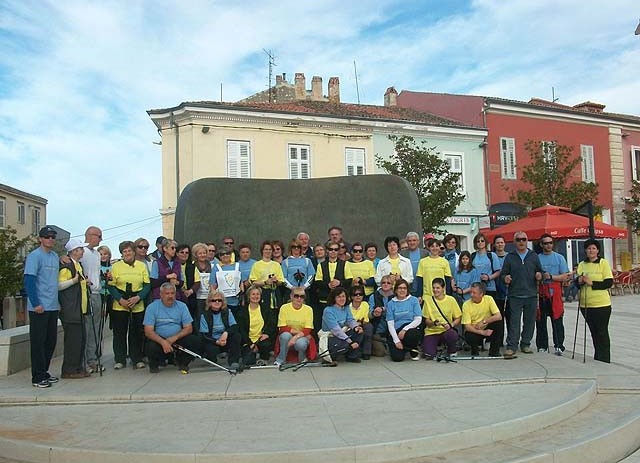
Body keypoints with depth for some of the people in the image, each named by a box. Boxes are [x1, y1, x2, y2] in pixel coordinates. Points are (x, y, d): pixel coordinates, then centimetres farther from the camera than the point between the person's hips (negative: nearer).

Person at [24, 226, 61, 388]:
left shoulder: (55, 256, 13)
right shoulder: (34, 256, -9)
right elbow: (29, 281, -15)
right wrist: (36, 304, -19)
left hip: (53, 307, 8)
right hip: (39, 307, -7)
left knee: (51, 341, 12)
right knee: (38, 342, -2)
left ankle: (44, 372, 24)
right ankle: (37, 377, 5)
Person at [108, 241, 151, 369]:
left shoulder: (142, 266, 7)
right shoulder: (116, 266, 4)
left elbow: (147, 285, 3)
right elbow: (111, 286, 0)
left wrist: (138, 297, -12)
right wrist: (120, 300, -14)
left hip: (138, 305, 1)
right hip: (119, 305, -1)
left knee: (137, 332, 4)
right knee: (119, 332, 2)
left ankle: (137, 359, 13)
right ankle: (120, 360, 12)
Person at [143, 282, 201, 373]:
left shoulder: (182, 306, 3)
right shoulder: (152, 307, -5)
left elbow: (188, 328, -1)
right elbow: (148, 331, -13)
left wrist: (175, 338, -19)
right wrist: (163, 342, -29)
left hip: (177, 339, 2)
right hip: (159, 340, -2)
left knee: (195, 341, -23)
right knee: (151, 347, -34)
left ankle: (182, 362, 8)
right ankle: (155, 363, 4)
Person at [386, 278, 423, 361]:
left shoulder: (414, 300, 3)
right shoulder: (391, 303, 5)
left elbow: (418, 320, -4)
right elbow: (390, 324, 0)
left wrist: (405, 329, -17)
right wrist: (396, 340, -11)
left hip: (411, 329, 0)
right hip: (396, 332, 0)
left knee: (411, 334, -37)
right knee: (397, 357, -22)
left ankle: (414, 351, -2)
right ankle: (402, 348, 17)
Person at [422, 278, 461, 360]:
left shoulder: (451, 300, 0)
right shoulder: (428, 301, 2)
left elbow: (458, 318, 3)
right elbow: (426, 320, 3)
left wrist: (451, 324, -17)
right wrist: (433, 323, -18)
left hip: (446, 331, 0)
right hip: (431, 332, 0)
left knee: (452, 335, -38)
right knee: (428, 355, -23)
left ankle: (452, 351, -2)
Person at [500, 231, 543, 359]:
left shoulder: (534, 256, 11)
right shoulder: (510, 257, 7)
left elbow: (539, 271, 16)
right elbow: (503, 273, 6)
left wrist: (539, 275, -6)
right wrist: (505, 278, -16)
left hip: (531, 295, 2)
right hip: (515, 295, -2)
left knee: (529, 321, 7)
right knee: (514, 321, -5)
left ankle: (525, 344, 19)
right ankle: (511, 346, -3)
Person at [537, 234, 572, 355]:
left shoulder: (559, 257, 8)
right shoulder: (537, 258, 10)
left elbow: (565, 276, 1)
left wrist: (551, 277, -11)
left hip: (555, 292, -1)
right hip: (541, 292, 1)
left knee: (557, 320, -5)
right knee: (540, 321, 3)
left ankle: (558, 346, 1)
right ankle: (542, 346, 11)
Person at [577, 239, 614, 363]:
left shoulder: (604, 263, -4)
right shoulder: (581, 265, 9)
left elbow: (609, 283, -11)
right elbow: (577, 284, 12)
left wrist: (592, 283, -19)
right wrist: (579, 281, -10)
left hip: (601, 305, -5)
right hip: (585, 305, 5)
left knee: (602, 333, 0)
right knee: (594, 333, 15)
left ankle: (604, 361, 10)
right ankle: (597, 360, 26)